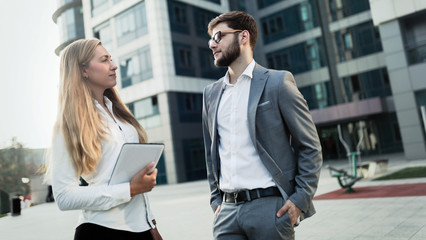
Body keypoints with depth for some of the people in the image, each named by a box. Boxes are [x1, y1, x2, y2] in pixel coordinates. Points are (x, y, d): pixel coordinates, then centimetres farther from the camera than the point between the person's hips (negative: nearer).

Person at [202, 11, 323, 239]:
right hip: (227, 211, 4)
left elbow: (310, 147, -2)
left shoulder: (277, 82, -2)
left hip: (270, 207, -4)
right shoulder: (211, 93, 13)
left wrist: (300, 199, -9)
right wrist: (216, 200, 10)